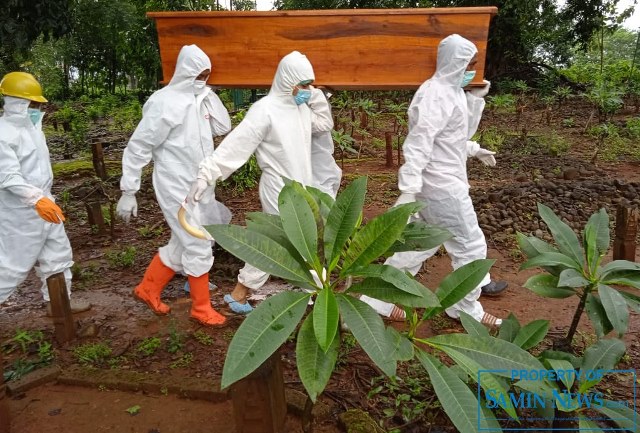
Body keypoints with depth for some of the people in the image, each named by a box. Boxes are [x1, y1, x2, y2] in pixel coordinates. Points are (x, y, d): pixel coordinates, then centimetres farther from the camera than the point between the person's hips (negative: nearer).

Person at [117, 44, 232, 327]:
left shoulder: (199, 99, 7)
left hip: (198, 186, 8)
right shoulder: (164, 102, -15)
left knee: (182, 244, 17)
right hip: (177, 188, -8)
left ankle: (147, 290, 35)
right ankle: (201, 308, 16)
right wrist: (128, 191, -14)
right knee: (199, 247, -2)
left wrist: (208, 94, -1)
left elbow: (223, 127, 6)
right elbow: (137, 148, -13)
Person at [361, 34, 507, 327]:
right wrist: (408, 191, -32)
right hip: (443, 185, -10)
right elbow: (418, 144, -27)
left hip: (439, 182, 10)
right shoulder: (437, 95, -19)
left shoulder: (451, 91, 13)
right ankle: (466, 308, 25)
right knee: (470, 245, 5)